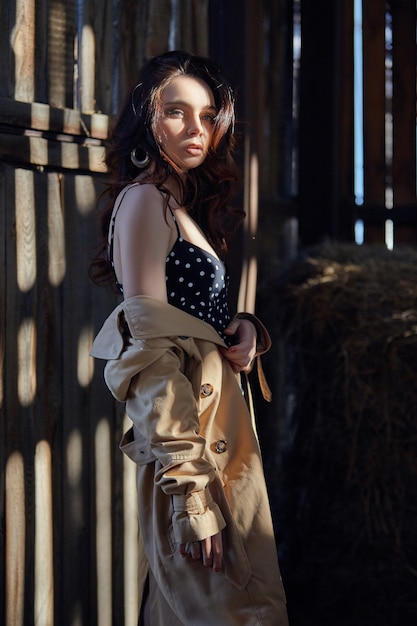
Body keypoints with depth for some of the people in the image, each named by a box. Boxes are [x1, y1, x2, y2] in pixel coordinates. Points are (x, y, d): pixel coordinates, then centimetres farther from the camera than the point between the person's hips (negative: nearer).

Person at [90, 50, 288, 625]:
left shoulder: (188, 206, 17)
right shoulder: (144, 199, -9)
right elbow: (151, 352, -18)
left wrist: (247, 329, 0)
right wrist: (191, 492, -23)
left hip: (224, 430, 9)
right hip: (191, 443, -9)